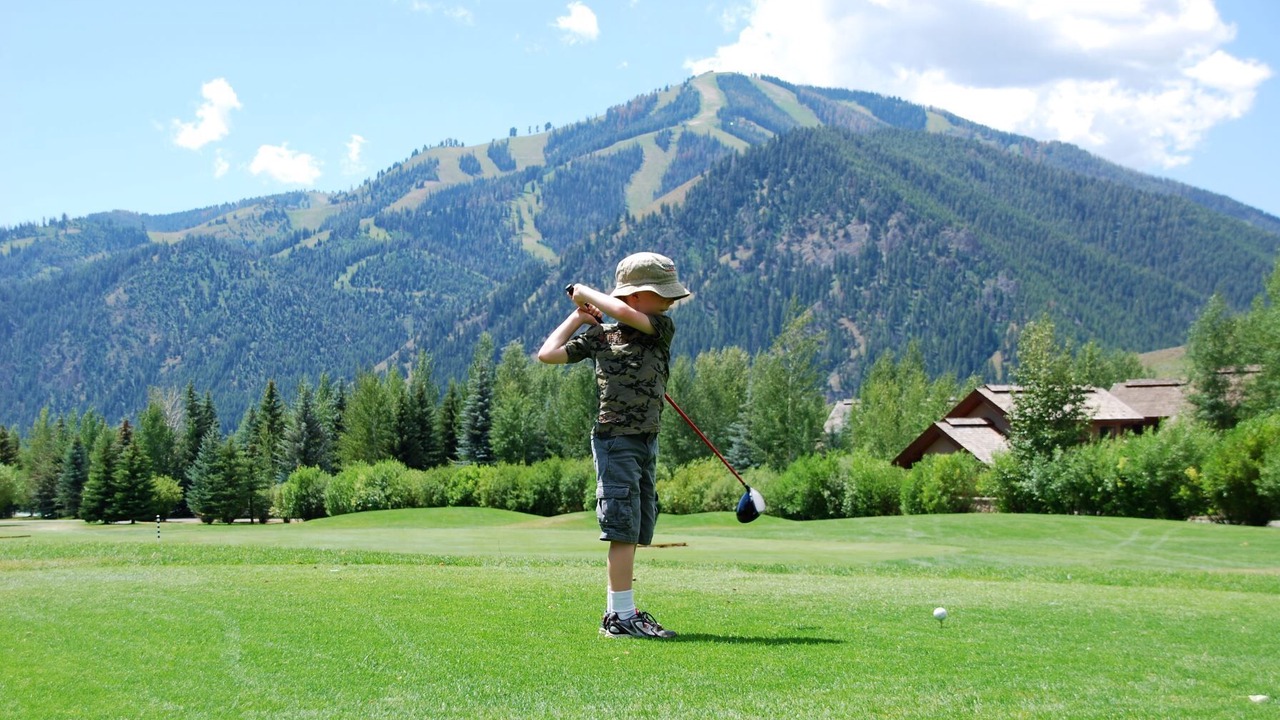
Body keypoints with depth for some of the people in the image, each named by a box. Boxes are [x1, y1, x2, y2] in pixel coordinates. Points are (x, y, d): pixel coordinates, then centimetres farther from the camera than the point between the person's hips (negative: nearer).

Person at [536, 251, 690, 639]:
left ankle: (622, 611, 17)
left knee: (633, 532, 10)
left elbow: (624, 313, -12)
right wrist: (579, 316, 4)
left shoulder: (663, 330, 5)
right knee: (624, 529, -10)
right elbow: (547, 354, -2)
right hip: (616, 439, -5)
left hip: (647, 442, 5)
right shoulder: (599, 335, -1)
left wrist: (586, 293, 2)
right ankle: (620, 616, -8)